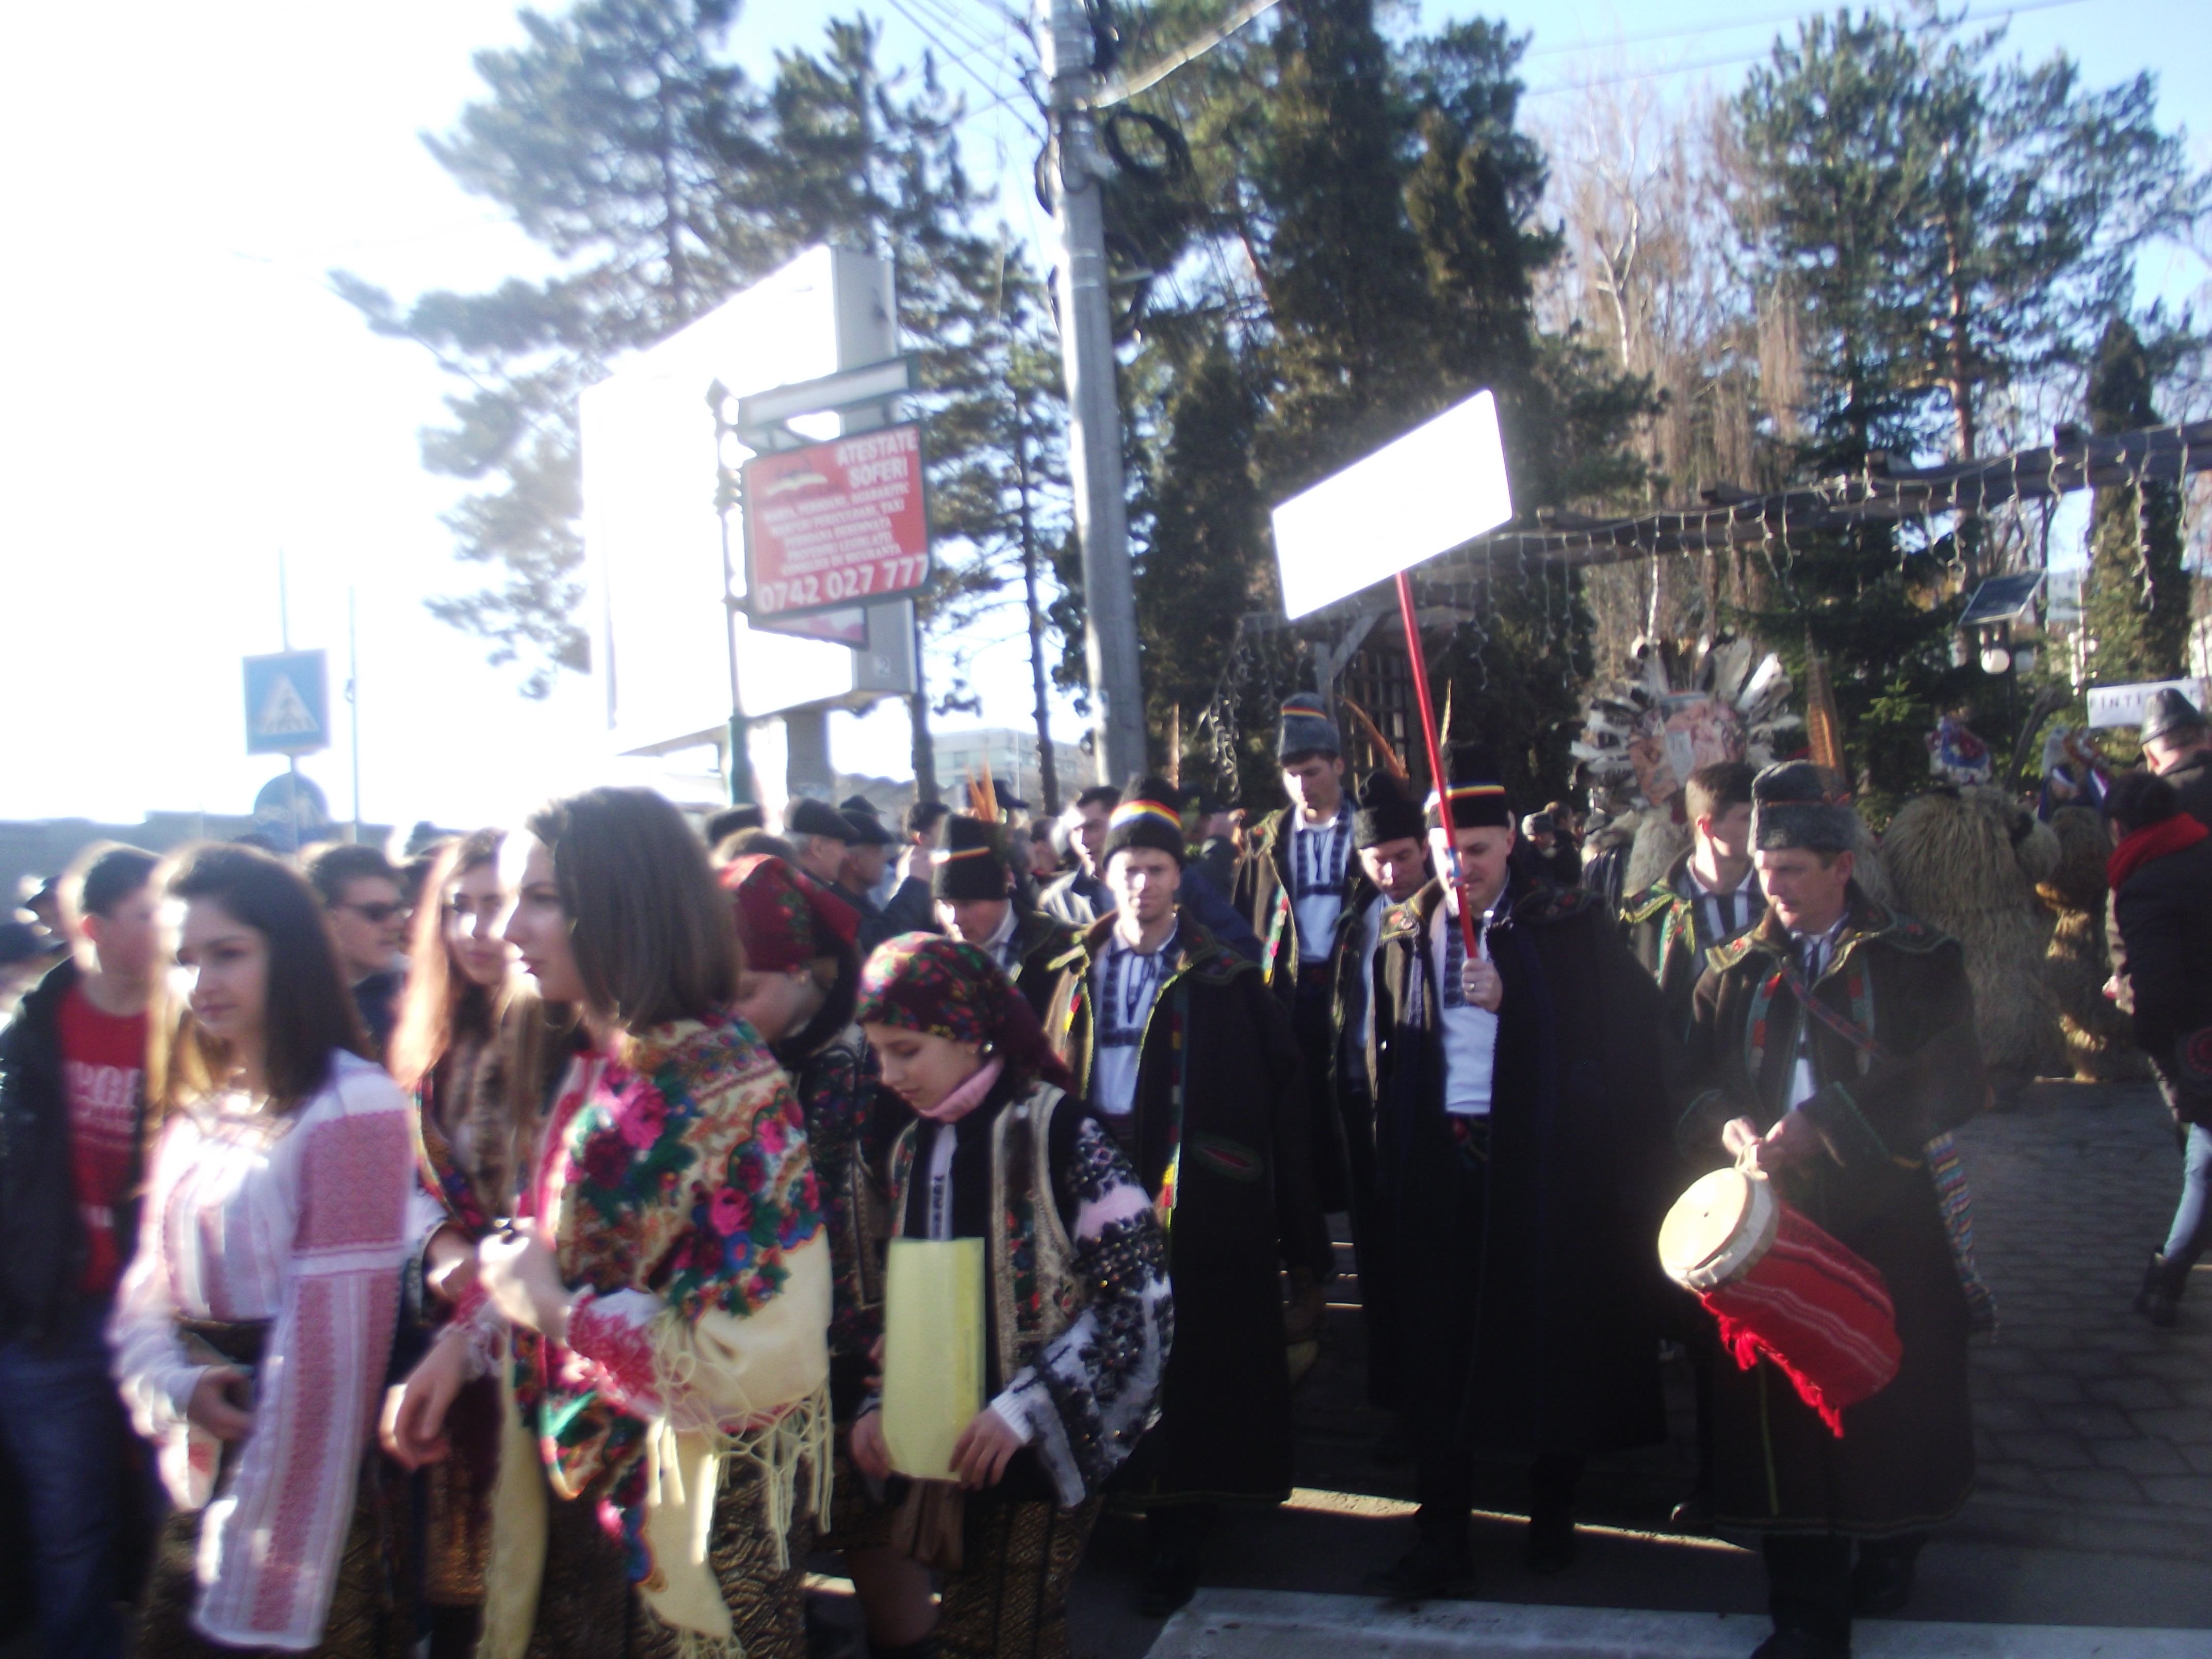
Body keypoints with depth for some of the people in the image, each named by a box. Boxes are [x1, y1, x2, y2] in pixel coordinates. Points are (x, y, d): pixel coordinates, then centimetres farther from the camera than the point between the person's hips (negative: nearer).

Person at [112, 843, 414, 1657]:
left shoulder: (352, 1106, -18)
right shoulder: (192, 1108, 8)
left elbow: (330, 1342, -19)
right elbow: (150, 1284, 10)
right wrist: (173, 1384, -11)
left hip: (308, 1487, -7)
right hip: (199, 1477, 7)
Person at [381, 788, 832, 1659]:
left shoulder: (729, 1090, -24)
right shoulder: (594, 1069, 0)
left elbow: (753, 1357, -27)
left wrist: (556, 1311, -19)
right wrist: (464, 1339, -1)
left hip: (689, 1511, -7)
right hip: (577, 1483, 7)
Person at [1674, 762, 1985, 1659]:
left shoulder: (1917, 961, -1)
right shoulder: (1733, 971, 9)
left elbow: (1952, 1083, -11)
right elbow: (1694, 1085, 7)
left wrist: (1824, 1124, -19)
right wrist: (1727, 1125, -16)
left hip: (1886, 1222, -2)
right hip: (1771, 1220, 2)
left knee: (1893, 1402, 10)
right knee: (1779, 1407, 3)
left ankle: (1890, 1550, 38)